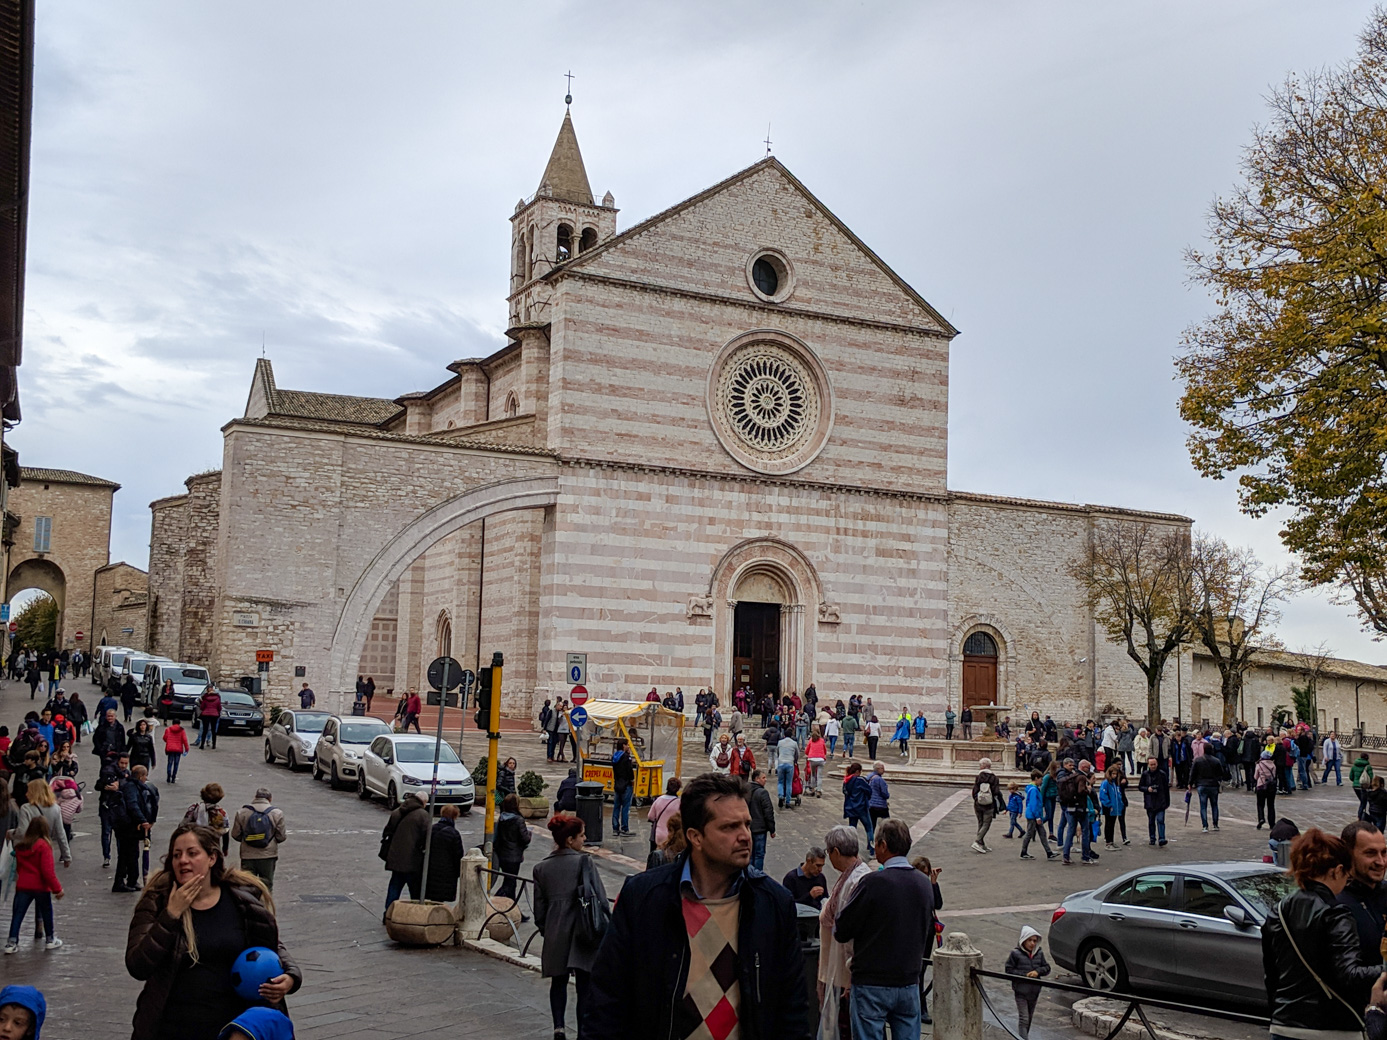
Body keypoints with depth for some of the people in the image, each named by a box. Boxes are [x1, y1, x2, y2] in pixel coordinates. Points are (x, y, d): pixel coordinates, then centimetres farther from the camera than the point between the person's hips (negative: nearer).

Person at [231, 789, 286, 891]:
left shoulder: (242, 812, 0)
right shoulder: (277, 813, -4)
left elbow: (235, 835, 3)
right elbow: (281, 837, -2)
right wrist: (286, 834, 20)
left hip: (247, 856, 1)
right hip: (268, 856, -1)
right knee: (267, 885, 9)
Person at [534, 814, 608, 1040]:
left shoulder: (541, 868, 4)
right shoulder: (583, 861, -9)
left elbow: (539, 907, 9)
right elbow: (600, 897, -11)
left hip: (555, 935, 4)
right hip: (582, 933, -4)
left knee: (559, 981, 20)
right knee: (585, 985, 4)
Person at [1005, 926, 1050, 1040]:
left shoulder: (1039, 953, 1)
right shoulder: (1016, 953, -13)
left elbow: (1047, 968, 7)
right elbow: (1008, 970, -10)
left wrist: (1038, 971, -14)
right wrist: (1024, 975, -19)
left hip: (1034, 991, 5)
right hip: (1020, 992, -5)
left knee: (1030, 1017, 19)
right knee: (1023, 1018, -9)